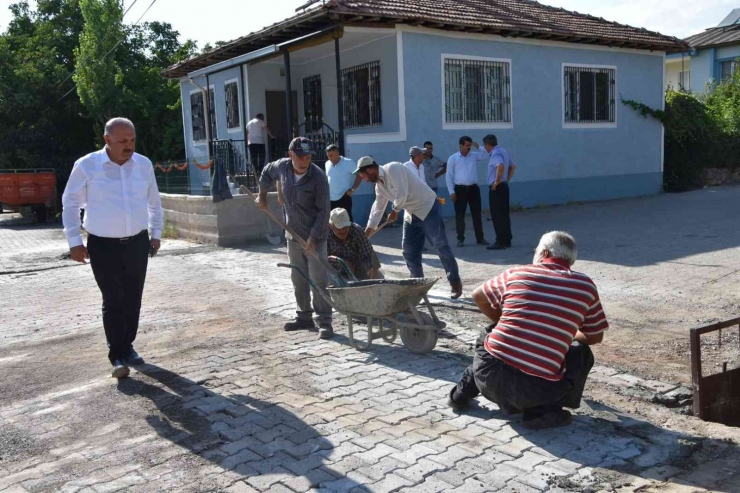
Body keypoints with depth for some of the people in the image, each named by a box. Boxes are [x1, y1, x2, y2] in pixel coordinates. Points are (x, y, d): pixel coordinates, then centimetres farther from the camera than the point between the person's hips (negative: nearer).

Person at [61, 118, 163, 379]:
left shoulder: (144, 164, 2)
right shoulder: (86, 166, -8)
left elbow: (154, 201, 14)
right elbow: (70, 203, -1)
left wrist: (156, 233, 14)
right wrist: (74, 241, -3)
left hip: (137, 243, 3)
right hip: (103, 246, -3)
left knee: (133, 299, 10)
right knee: (113, 301, -3)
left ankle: (127, 347, 27)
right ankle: (117, 356, 7)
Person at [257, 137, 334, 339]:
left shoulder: (318, 177, -18)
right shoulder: (282, 166, -2)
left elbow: (323, 211, -17)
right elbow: (267, 172, 23)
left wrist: (313, 237, -21)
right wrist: (262, 195, 17)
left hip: (315, 237, -6)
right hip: (293, 235, 6)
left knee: (318, 279, -5)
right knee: (298, 279, 13)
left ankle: (325, 321, 1)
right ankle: (304, 317, 26)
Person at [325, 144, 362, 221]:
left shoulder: (348, 163, -10)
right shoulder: (327, 164, 8)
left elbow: (359, 175, -8)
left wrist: (353, 189, -12)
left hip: (344, 198, -6)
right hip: (330, 198, 6)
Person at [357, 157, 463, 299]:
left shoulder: (392, 169, -20)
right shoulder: (379, 184, 9)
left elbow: (401, 194, -28)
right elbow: (377, 208, 18)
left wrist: (395, 211, -9)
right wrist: (368, 231, 19)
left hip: (427, 208, -9)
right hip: (411, 214, 9)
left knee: (441, 246, -6)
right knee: (408, 250, 7)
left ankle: (455, 283, 2)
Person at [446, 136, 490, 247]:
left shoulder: (475, 155, 9)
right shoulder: (453, 158, 0)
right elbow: (449, 176, -1)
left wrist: (478, 148, -5)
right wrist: (451, 192, -8)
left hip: (474, 188, 3)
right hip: (460, 189, -2)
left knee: (477, 214, 6)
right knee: (460, 215, 1)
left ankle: (480, 238, 13)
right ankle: (460, 239, 10)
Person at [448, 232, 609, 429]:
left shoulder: (516, 273, 7)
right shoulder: (584, 285, 4)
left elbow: (478, 297, 25)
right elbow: (595, 337, 16)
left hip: (489, 375, 3)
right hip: (537, 389, -2)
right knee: (581, 352, 23)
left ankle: (463, 390, 30)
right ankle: (543, 410, 7)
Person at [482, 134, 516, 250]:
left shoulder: (495, 153, -16)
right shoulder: (503, 151, 15)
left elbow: (501, 166, -34)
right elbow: (513, 166, 23)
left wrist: (496, 181, -24)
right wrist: (507, 179, 17)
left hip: (496, 188, -10)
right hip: (504, 186, 10)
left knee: (497, 216, -5)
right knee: (504, 214, 13)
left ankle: (501, 242, -2)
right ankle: (507, 241, 19)